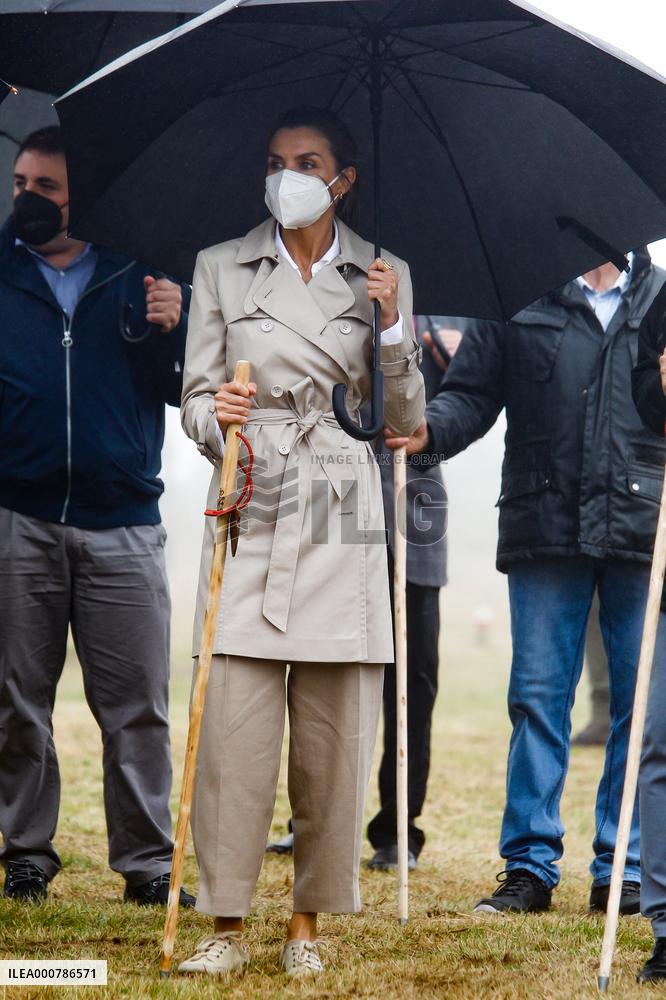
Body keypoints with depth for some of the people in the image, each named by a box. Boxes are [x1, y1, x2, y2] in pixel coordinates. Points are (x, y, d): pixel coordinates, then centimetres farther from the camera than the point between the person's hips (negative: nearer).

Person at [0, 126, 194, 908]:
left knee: (138, 707, 0)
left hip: (122, 526, 0)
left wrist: (175, 329, -11)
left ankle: (147, 863, 5)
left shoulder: (136, 281, 11)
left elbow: (187, 391, 8)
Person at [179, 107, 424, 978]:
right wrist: (215, 418, -12)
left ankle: (308, 925, 10)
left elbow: (407, 422, 10)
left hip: (343, 518, 1)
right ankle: (227, 924, -1)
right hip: (249, 508, 0)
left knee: (336, 730, -1)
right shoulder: (221, 269, 10)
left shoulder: (385, 277, 11)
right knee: (236, 722, -8)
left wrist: (392, 329, -5)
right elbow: (195, 394, 11)